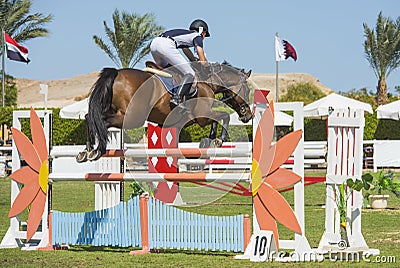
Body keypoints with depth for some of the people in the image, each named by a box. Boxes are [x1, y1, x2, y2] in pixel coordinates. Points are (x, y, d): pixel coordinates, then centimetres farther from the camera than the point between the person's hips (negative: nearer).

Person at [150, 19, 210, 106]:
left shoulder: (184, 34, 39)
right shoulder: (197, 36, 18)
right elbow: (203, 60, 14)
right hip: (166, 45, -9)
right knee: (190, 74, -8)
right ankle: (177, 98, -26)